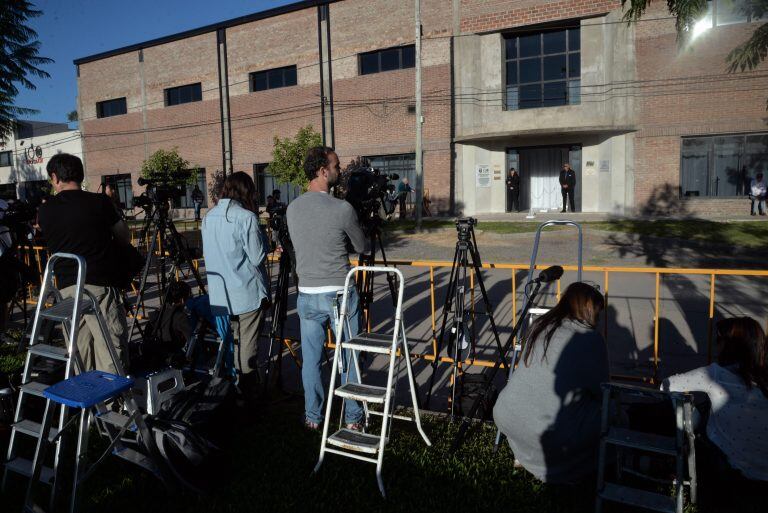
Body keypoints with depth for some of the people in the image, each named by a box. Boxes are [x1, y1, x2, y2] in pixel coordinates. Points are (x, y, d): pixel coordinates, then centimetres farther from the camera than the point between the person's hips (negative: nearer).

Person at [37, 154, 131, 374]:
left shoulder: (44, 211, 6)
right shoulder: (100, 202, -4)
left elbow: (53, 245, 17)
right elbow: (125, 238, 5)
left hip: (65, 288, 4)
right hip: (99, 285, -4)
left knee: (79, 357, 14)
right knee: (111, 349, -3)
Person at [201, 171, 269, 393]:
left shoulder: (208, 217, 8)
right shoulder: (246, 218, -14)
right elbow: (257, 257, -12)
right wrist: (262, 237, 2)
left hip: (218, 294, 7)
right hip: (247, 294, -6)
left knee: (226, 344, 18)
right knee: (246, 348, 2)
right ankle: (246, 391, 9)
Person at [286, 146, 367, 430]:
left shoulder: (292, 208, 2)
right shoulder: (342, 209, -13)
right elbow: (361, 247, 1)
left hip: (307, 294, 4)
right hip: (340, 293, -4)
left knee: (311, 358, 13)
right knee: (349, 356, 10)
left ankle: (313, 417, 25)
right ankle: (352, 417, 21)